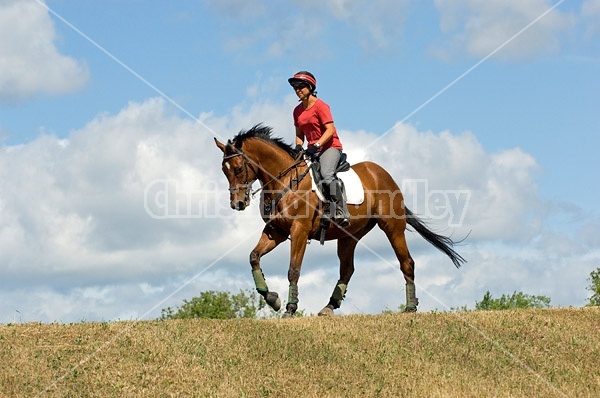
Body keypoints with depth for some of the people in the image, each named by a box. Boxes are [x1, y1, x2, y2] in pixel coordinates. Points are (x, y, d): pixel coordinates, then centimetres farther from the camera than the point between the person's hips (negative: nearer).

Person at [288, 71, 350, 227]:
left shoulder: (320, 106, -9)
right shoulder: (298, 111, 13)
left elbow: (330, 130, -16)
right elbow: (299, 134, 20)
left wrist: (316, 145, -26)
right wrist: (298, 146, -2)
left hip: (330, 147, -8)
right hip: (312, 150, 8)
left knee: (327, 175, -32)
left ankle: (342, 212, -35)